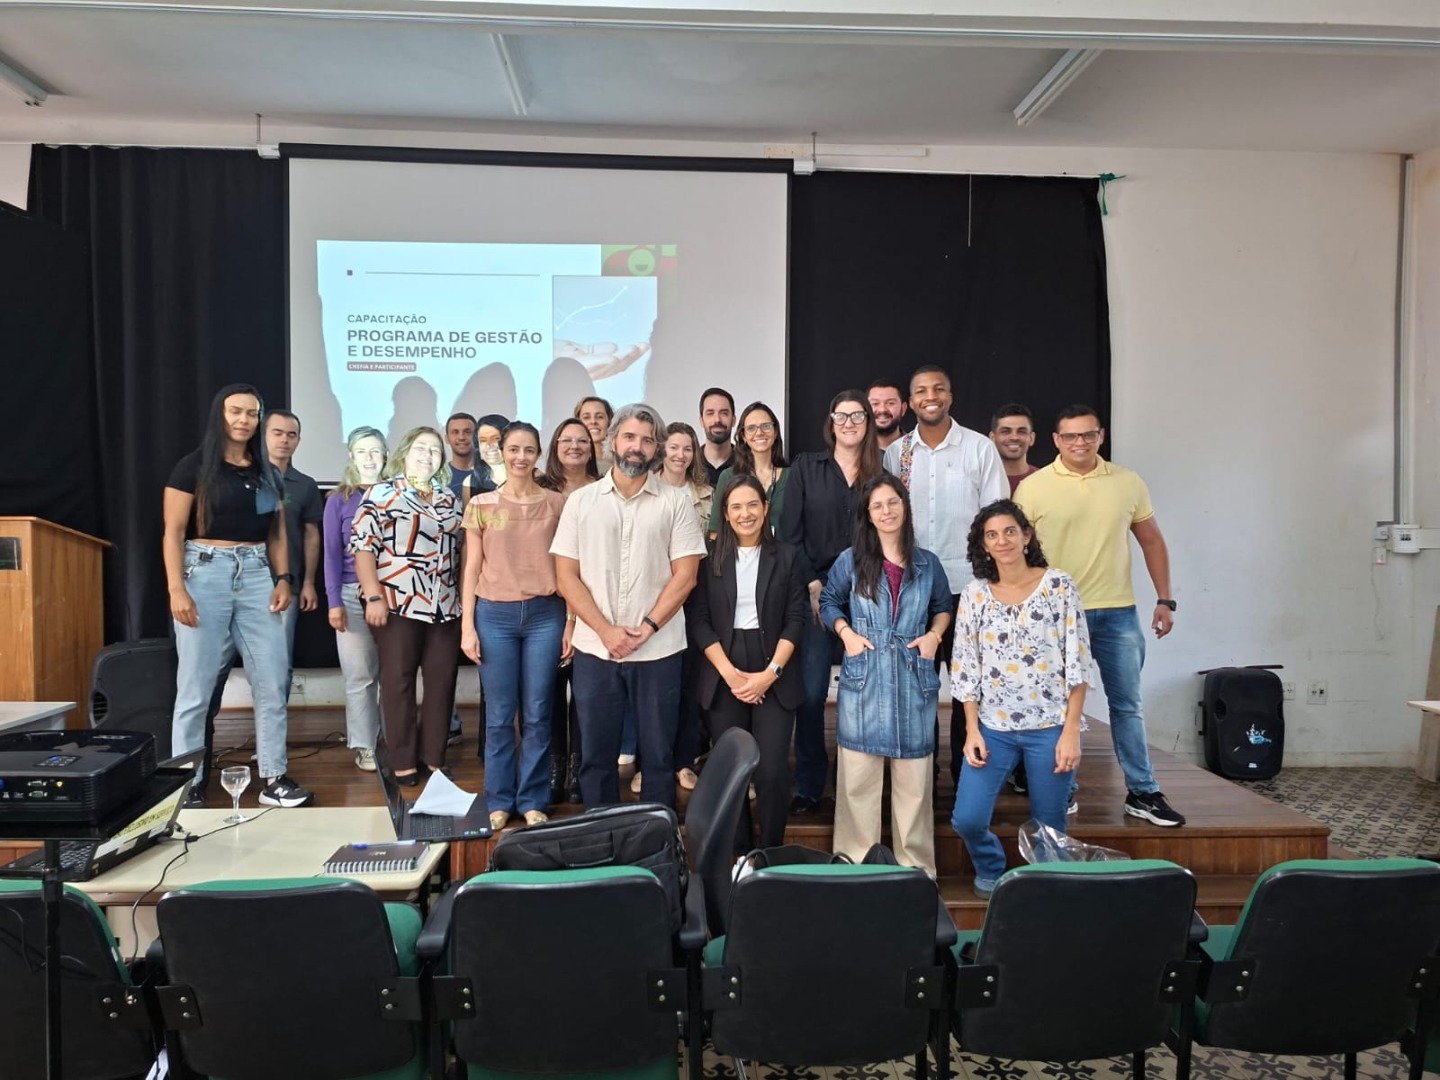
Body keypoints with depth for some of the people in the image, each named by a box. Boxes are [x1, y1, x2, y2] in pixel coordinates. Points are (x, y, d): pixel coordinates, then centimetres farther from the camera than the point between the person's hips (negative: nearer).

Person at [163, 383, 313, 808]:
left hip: (257, 575, 5)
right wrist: (176, 589, -13)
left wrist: (283, 578, 3)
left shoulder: (268, 473, 14)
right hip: (205, 572, -4)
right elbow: (174, 533, -4)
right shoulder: (193, 467, 0)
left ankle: (273, 779, 13)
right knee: (196, 687, 1)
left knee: (272, 683, 4)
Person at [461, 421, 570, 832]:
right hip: (495, 615, 0)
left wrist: (571, 623, 0)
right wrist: (467, 625, -1)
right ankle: (499, 802, 20)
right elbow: (472, 569, 5)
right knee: (499, 717, 6)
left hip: (545, 614, 0)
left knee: (537, 715, 6)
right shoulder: (481, 505, 4)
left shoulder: (558, 503, 3)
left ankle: (533, 801, 18)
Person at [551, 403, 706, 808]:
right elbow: (566, 576, 1)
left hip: (658, 650, -1)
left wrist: (646, 628, -12)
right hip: (594, 649, 1)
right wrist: (605, 630, -10)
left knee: (658, 754, 8)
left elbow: (685, 575, -3)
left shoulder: (675, 502, 1)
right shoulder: (580, 501, 5)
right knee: (596, 754, 11)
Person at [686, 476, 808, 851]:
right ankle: (737, 856, 21)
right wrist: (730, 673, -10)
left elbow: (796, 620, 0)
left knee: (772, 771, -6)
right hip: (723, 677, 1)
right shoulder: (709, 558, 4)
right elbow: (697, 621, -1)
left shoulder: (788, 556, 5)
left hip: (775, 677, 0)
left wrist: (770, 673, -10)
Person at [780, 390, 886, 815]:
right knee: (811, 692, -3)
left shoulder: (879, 472, 10)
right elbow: (790, 532, 1)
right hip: (816, 592, -1)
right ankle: (809, 785, 9)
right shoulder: (806, 466, 5)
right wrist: (812, 585, -7)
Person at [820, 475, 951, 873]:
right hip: (863, 682, -1)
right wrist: (845, 632, -4)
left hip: (914, 683, 1)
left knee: (914, 779, 7)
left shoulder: (928, 563, 6)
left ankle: (916, 867, 19)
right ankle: (855, 863, 15)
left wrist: (934, 635, 1)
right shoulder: (850, 560, 2)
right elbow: (829, 602, 13)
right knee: (858, 777, 3)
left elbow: (943, 607, 20)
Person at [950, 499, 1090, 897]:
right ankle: (991, 870, 31)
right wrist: (972, 730, -3)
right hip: (993, 726, 2)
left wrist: (1071, 730, -10)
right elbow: (965, 666, 3)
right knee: (967, 819, -1)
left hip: (1050, 726, -2)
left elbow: (1077, 662, -5)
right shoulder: (974, 594, 1)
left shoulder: (1059, 585, -5)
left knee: (1048, 828, 9)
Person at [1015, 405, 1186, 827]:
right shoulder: (1032, 486, -4)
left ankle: (1143, 792, 22)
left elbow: (1152, 542, 11)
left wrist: (1165, 600, 7)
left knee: (1128, 704, 10)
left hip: (1118, 613, 2)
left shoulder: (1128, 483, 4)